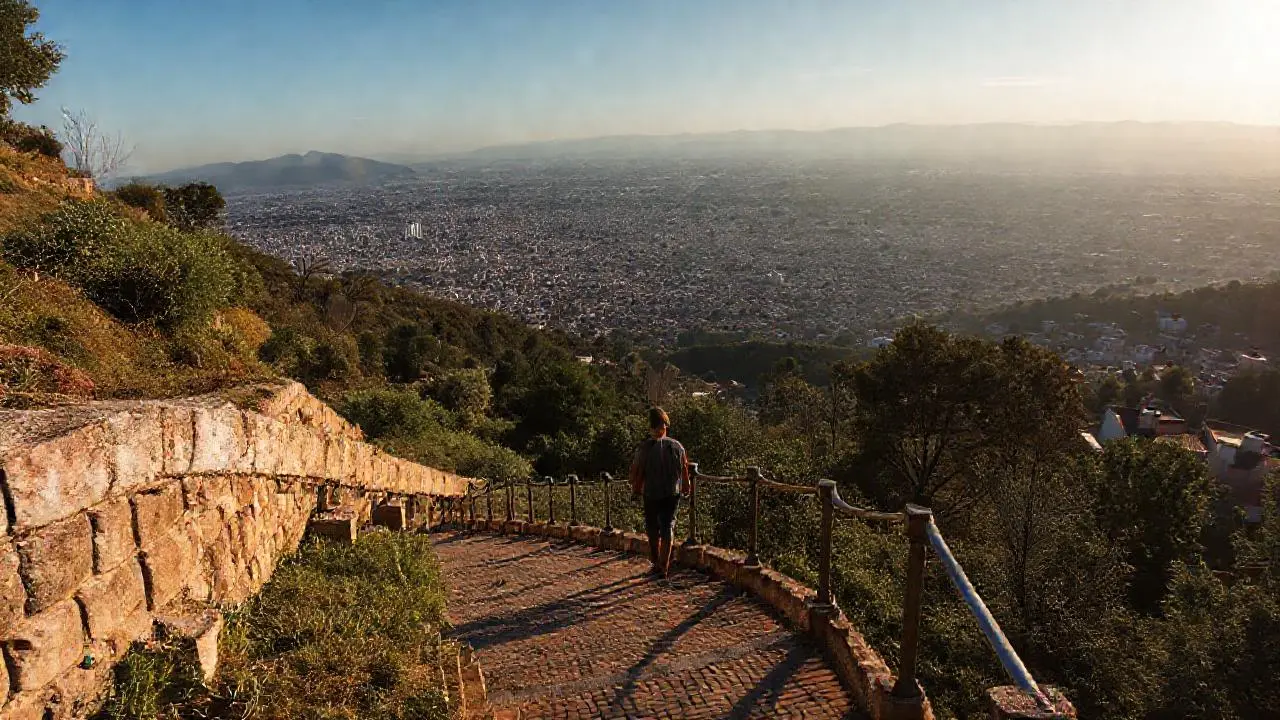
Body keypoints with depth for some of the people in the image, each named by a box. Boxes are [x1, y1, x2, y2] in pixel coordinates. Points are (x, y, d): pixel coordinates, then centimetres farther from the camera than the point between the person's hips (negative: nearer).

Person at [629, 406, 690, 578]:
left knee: (653, 529, 15)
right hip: (673, 493, 2)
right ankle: (664, 567, 1)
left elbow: (637, 471, -7)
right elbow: (684, 470, 2)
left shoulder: (644, 448, -12)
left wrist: (636, 490, 7)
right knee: (668, 528, 6)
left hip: (651, 494, -2)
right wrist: (685, 489, 14)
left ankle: (656, 563, 23)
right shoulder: (677, 446, -4)